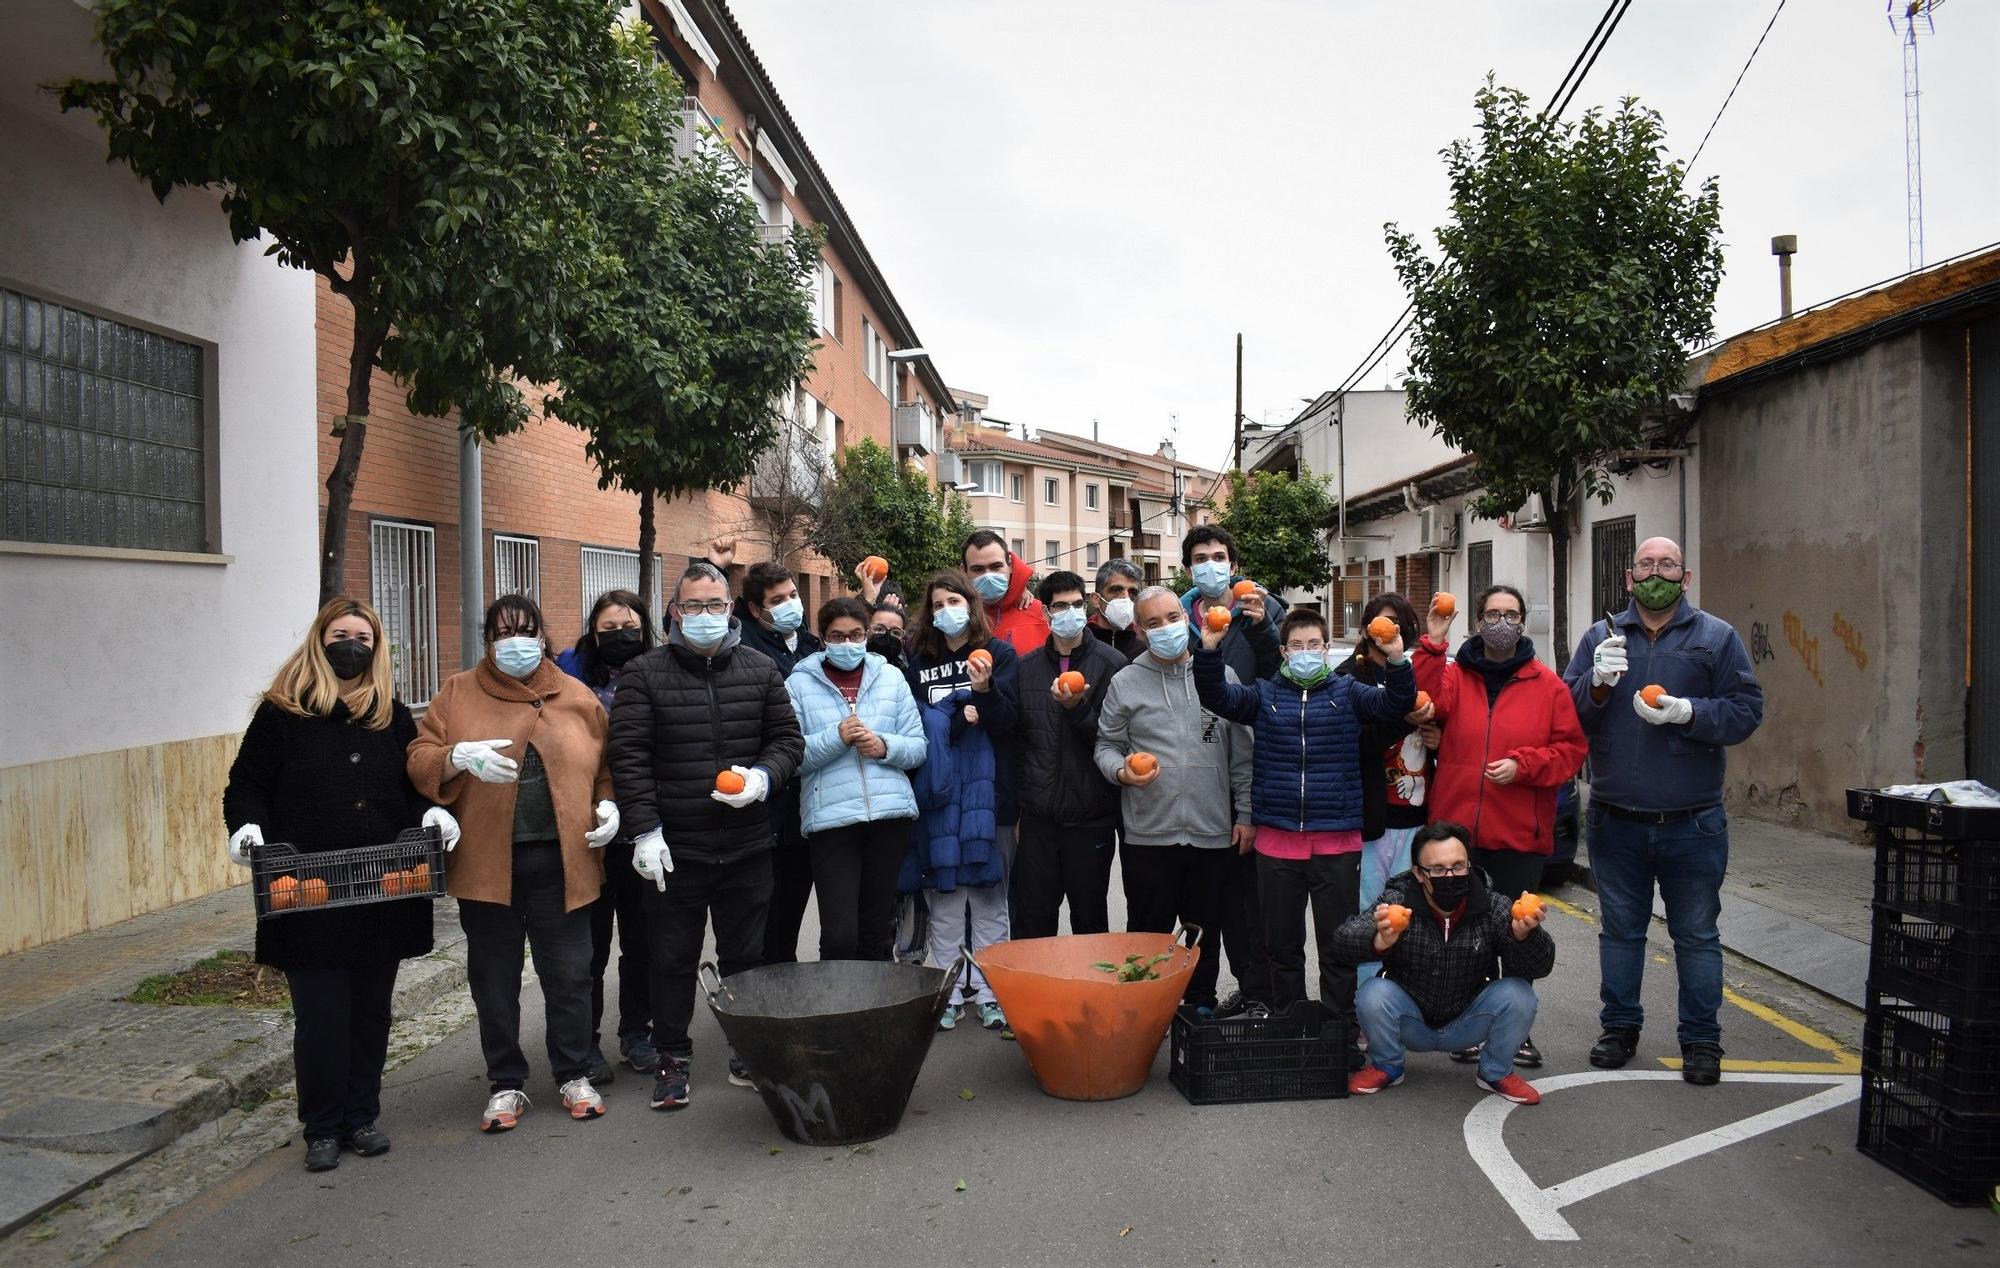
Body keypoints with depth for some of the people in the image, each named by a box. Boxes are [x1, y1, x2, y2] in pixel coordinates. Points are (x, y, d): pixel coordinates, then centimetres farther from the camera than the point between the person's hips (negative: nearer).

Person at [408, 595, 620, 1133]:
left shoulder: (577, 697, 7)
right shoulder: (457, 694, 5)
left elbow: (604, 768, 13)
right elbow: (419, 761, -1)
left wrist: (608, 806, -5)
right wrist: (460, 756, -20)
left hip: (560, 861, 0)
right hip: (487, 863, 0)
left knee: (569, 973, 6)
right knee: (494, 978, 9)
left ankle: (574, 1075, 22)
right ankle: (506, 1084, 24)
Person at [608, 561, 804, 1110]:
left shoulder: (761, 669, 6)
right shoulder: (644, 674, -2)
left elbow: (788, 738, 9)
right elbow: (629, 757, -6)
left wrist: (763, 776, -11)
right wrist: (645, 829, -13)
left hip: (747, 845, 2)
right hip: (675, 848, -2)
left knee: (746, 955, 13)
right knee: (674, 959, 8)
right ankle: (673, 1057, 23)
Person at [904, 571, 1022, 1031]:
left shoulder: (1000, 654, 4)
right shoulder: (918, 660, 10)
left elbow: (1009, 720, -4)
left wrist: (986, 690, -20)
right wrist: (958, 719, -9)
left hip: (988, 791, -1)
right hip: (938, 791, 2)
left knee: (989, 897, 3)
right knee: (944, 895, 4)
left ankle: (988, 991, 10)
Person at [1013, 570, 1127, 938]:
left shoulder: (1111, 664, -3)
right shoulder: (1025, 667, 8)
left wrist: (1077, 708, -21)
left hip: (1090, 815, -3)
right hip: (1037, 814, 3)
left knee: (1090, 921, 10)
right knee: (1031, 923, 8)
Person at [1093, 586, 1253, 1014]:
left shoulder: (1221, 676, 4)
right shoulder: (1125, 683, 2)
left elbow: (1241, 753, 6)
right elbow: (1106, 746, 6)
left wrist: (1245, 814, 2)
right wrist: (1121, 770, -16)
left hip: (1213, 833, 1)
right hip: (1147, 834, -1)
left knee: (1206, 930, 13)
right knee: (1149, 931, 7)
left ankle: (1202, 1005, 30)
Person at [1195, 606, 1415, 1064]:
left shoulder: (1347, 692, 7)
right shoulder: (1264, 695, 8)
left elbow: (1394, 705, -6)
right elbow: (1217, 697, -4)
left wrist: (1397, 660, -23)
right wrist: (1209, 649, -19)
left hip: (1338, 841, -1)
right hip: (1276, 839, 1)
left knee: (1338, 945, 6)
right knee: (1282, 944, 11)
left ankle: (1341, 1036, 17)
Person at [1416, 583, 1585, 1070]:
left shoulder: (1547, 685, 4)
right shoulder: (1452, 676, 4)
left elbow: (1571, 748, 1)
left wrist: (1523, 764, -13)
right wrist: (1430, 647, -22)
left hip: (1521, 835, 0)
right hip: (1455, 829, 1)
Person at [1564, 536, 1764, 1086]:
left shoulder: (1718, 637, 2)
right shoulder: (1600, 637, 6)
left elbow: (1746, 709, -5)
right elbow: (1566, 715, 0)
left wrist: (1688, 712, -19)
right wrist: (1598, 683, -18)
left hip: (1692, 824, -1)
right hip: (1615, 822, 2)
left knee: (1696, 935, 8)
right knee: (1620, 930, 13)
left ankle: (1701, 1040, 20)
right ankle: (1620, 1027, 26)